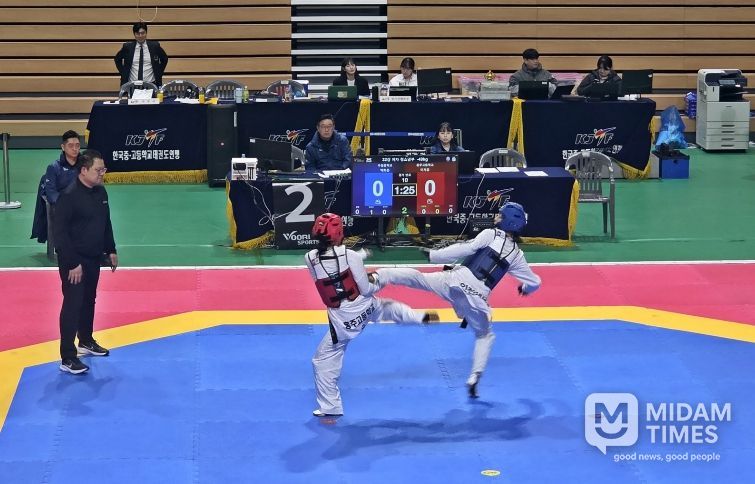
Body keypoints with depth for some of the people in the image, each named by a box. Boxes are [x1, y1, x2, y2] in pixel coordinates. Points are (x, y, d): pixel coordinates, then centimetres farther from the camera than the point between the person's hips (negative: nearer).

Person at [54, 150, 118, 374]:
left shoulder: (100, 192, 3)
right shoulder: (69, 196, -22)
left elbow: (106, 224, 17)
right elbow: (60, 233, -22)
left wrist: (111, 251, 16)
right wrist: (72, 264, -22)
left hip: (93, 258, 8)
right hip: (74, 261, -8)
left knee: (89, 300, 22)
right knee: (72, 305, -6)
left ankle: (86, 341, 41)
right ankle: (67, 358, -3)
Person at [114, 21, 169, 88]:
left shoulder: (154, 46, 3)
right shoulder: (127, 47, 3)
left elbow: (164, 58, 17)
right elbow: (117, 59, 18)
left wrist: (159, 73, 8)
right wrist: (123, 73, 8)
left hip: (150, 84, 0)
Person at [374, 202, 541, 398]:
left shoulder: (491, 234, 4)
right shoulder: (517, 255, 15)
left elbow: (466, 248, -9)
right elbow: (534, 282, 23)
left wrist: (434, 255, -4)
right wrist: (525, 288, 48)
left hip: (457, 280, -3)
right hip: (477, 296, 3)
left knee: (416, 277, -3)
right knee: (485, 336, 23)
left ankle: (377, 277, -25)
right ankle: (474, 378, 14)